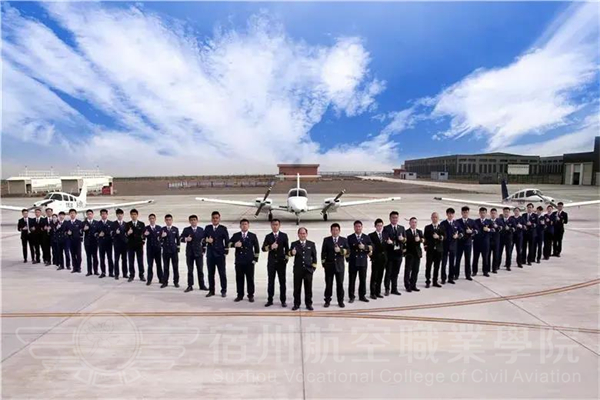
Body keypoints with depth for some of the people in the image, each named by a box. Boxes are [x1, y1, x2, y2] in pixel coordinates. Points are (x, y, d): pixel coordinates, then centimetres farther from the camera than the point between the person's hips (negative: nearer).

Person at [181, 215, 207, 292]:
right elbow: (181, 238, -5)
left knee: (200, 270, 4)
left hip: (199, 252, 1)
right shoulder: (186, 229, 3)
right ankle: (190, 286, 10)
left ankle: (202, 285, 12)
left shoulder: (201, 230, 7)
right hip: (189, 253, -1)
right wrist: (186, 239, -24)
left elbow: (204, 240, 8)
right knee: (190, 270, 4)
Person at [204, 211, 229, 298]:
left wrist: (226, 252, -5)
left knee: (222, 273, 1)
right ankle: (211, 290, 17)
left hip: (220, 254, -2)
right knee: (210, 273, 7)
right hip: (210, 254, 3)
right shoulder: (207, 228, 9)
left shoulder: (223, 228, 1)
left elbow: (227, 241, 1)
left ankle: (223, 291, 10)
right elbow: (203, 238, 10)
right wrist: (207, 240, -13)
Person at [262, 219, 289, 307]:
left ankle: (283, 300, 11)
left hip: (281, 261, -1)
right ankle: (270, 300, 13)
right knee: (270, 281, 5)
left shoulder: (284, 236, 4)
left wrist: (286, 259, -2)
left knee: (282, 281, 4)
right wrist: (270, 247, -19)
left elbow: (287, 248, 5)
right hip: (271, 262, 1)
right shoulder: (268, 236, 6)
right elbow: (263, 248, -1)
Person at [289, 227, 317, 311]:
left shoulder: (311, 244, 7)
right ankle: (296, 304, 15)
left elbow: (314, 256, 8)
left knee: (308, 288, 6)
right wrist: (292, 253, -33)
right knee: (297, 288, 6)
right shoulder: (294, 244, 3)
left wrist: (314, 267, 1)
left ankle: (308, 304, 16)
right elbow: (289, 253, -10)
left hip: (308, 269, 1)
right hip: (297, 269, 0)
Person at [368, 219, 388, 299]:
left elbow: (387, 246, 12)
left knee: (380, 276, 10)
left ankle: (378, 292, 19)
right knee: (374, 276, 0)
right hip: (375, 258, -4)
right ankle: (373, 293, 7)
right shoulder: (371, 235, -3)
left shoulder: (385, 235, 11)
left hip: (383, 258, 4)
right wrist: (372, 256, -13)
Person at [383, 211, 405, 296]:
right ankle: (387, 289, 12)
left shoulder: (402, 228, 13)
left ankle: (394, 289, 20)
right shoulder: (386, 228, -2)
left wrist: (403, 239, -13)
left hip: (398, 253, 4)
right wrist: (388, 241, -31)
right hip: (389, 253, -4)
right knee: (388, 272, 2)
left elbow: (404, 239, 9)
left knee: (396, 272, 10)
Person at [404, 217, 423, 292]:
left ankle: (413, 285, 16)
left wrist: (419, 239, -20)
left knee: (415, 270, 7)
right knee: (408, 270, -2)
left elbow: (423, 240, 1)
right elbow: (406, 241, -10)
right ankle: (408, 286, 6)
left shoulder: (420, 232, 13)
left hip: (417, 253, 5)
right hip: (409, 253, -5)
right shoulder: (406, 232, -3)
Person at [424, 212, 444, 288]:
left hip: (439, 250, 2)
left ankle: (435, 282, 13)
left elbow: (444, 237, 1)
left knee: (437, 267, 5)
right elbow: (425, 238, 4)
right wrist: (425, 246, -7)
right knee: (428, 266, -2)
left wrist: (439, 237, -16)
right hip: (430, 249, -2)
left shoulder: (442, 228, 12)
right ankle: (428, 282, 5)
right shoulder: (427, 227, 7)